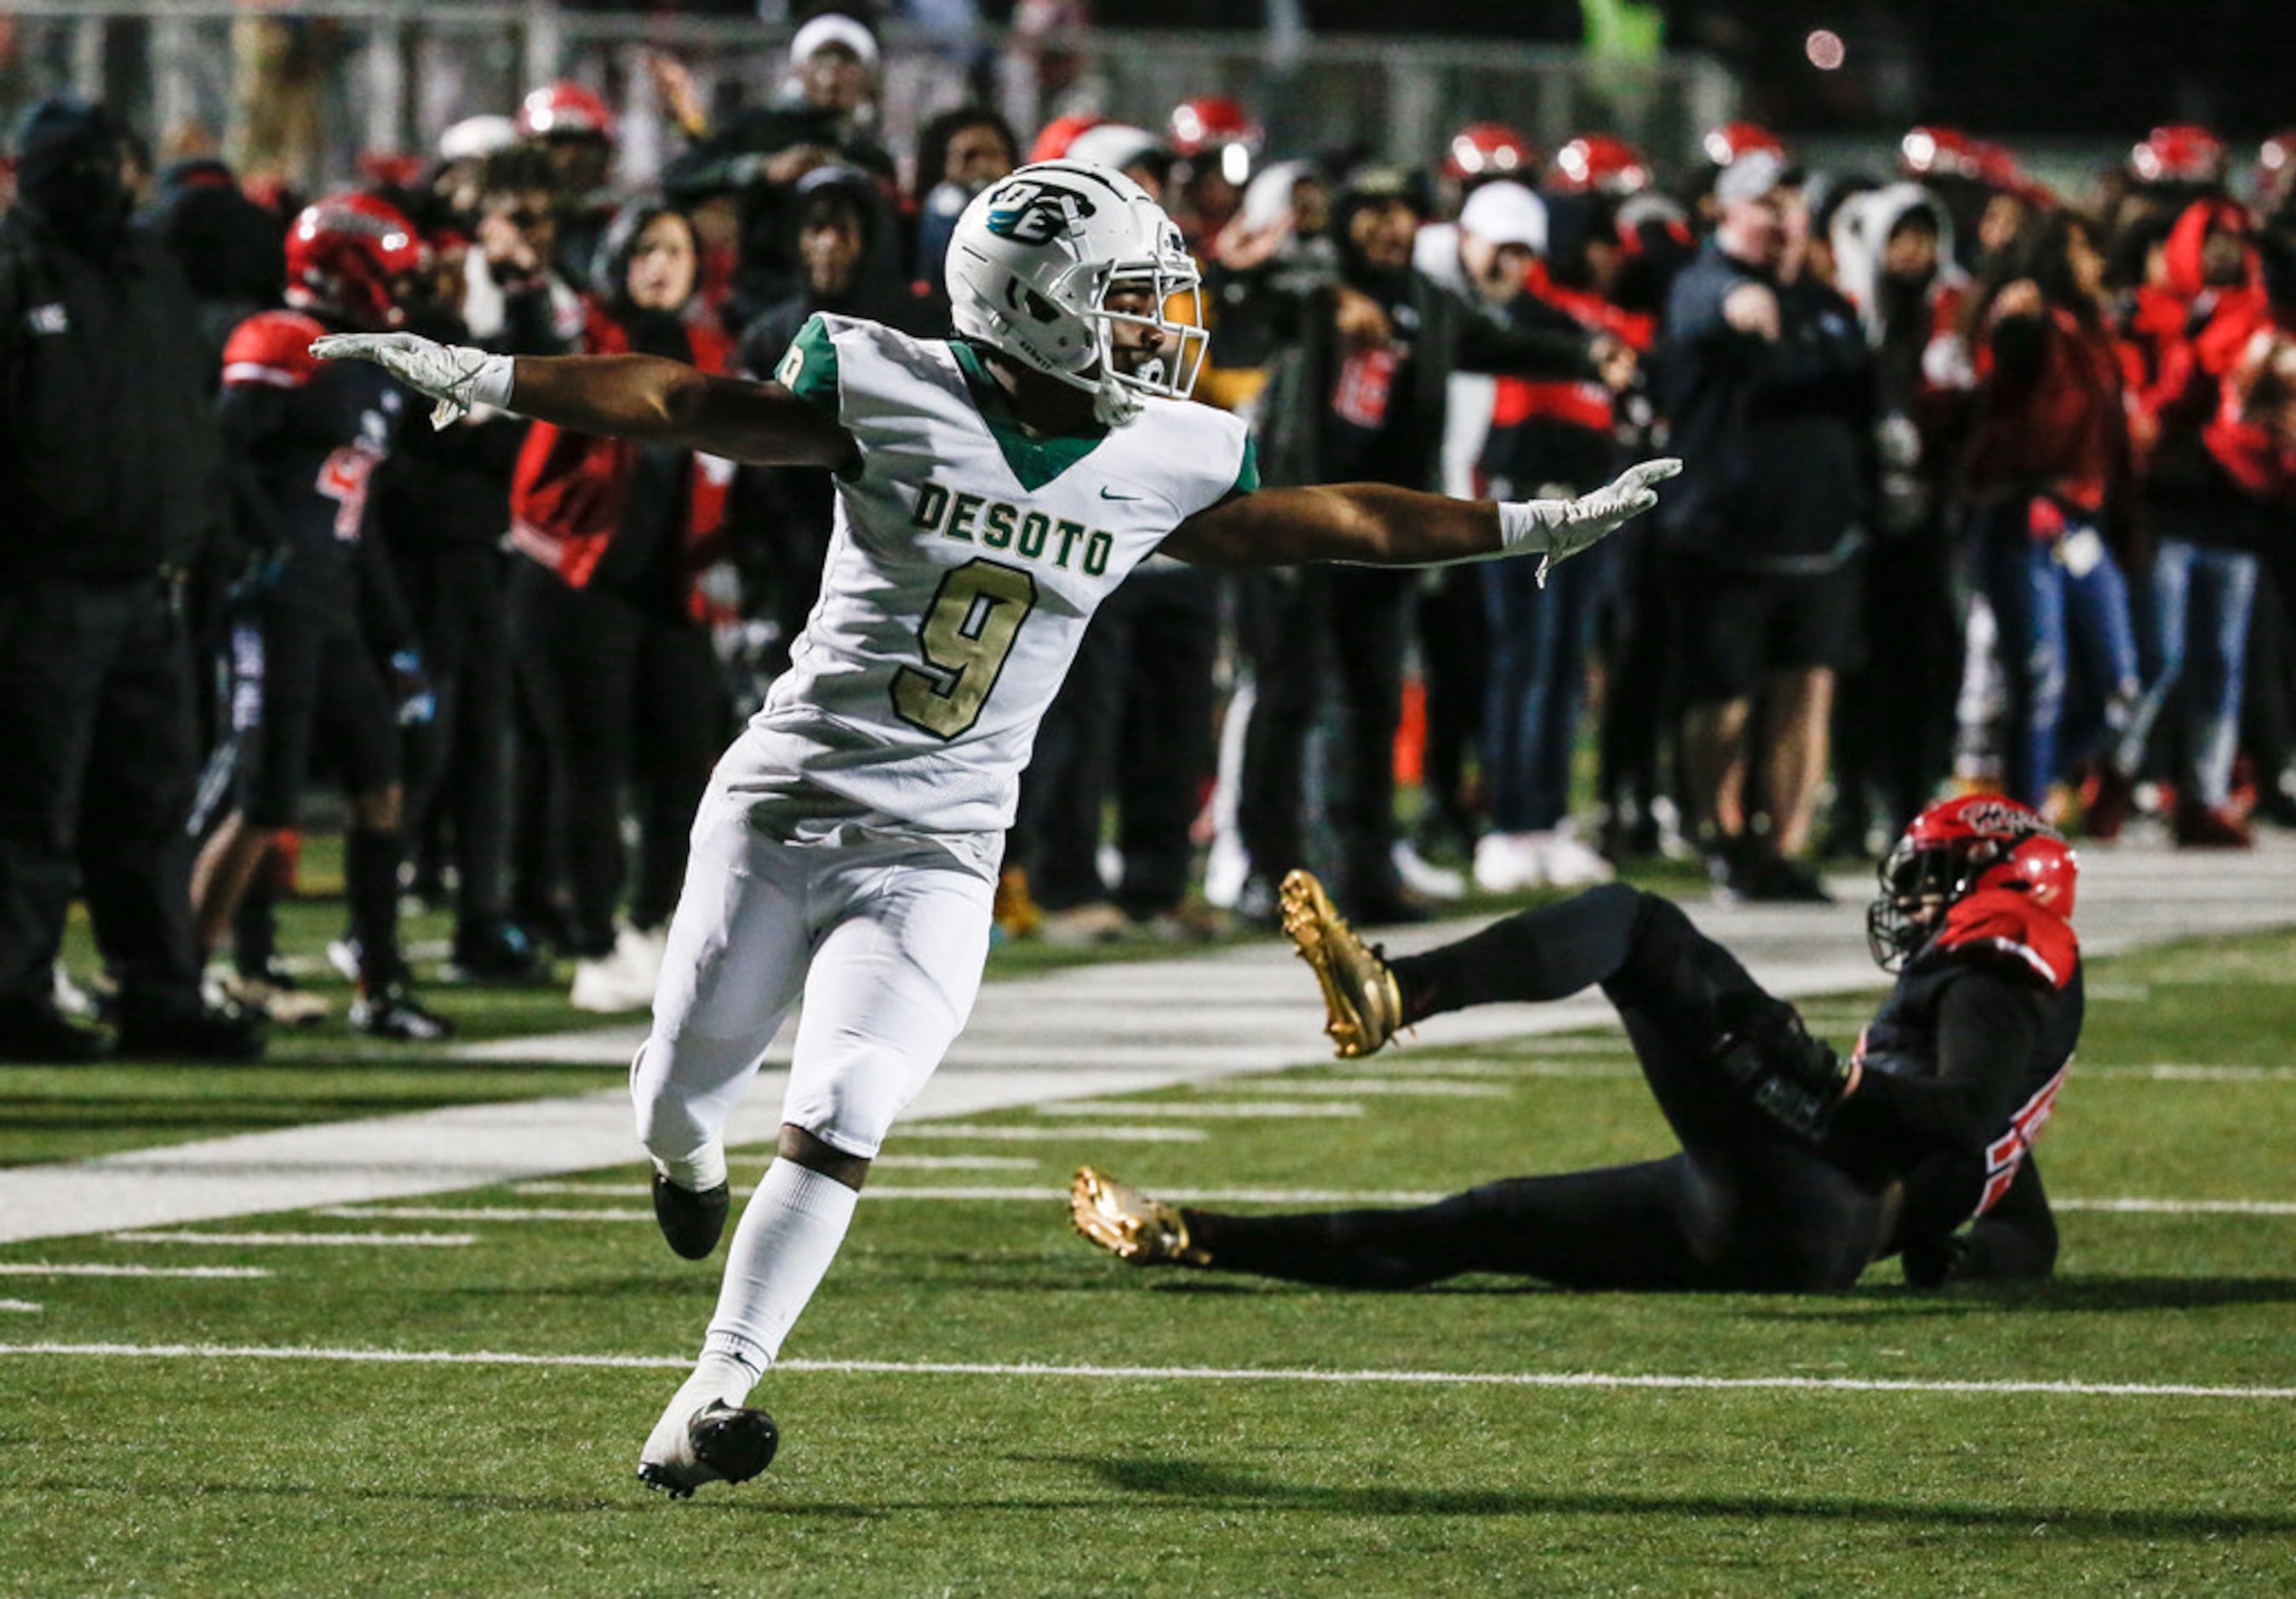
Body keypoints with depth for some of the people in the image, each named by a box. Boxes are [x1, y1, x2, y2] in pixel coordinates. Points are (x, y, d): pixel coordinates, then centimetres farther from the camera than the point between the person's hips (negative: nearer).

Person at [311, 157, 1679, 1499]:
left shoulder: (1163, 466, 0)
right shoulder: (895, 395, -10)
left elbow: (1331, 525, 11)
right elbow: (685, 405, -5)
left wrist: (1534, 528, 11)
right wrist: (480, 379, -10)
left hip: (936, 855, 1)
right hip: (783, 812, -1)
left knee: (838, 1128, -16)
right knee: (680, 1102, 12)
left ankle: (711, 1402, -14)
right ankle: (693, 1161, 50)